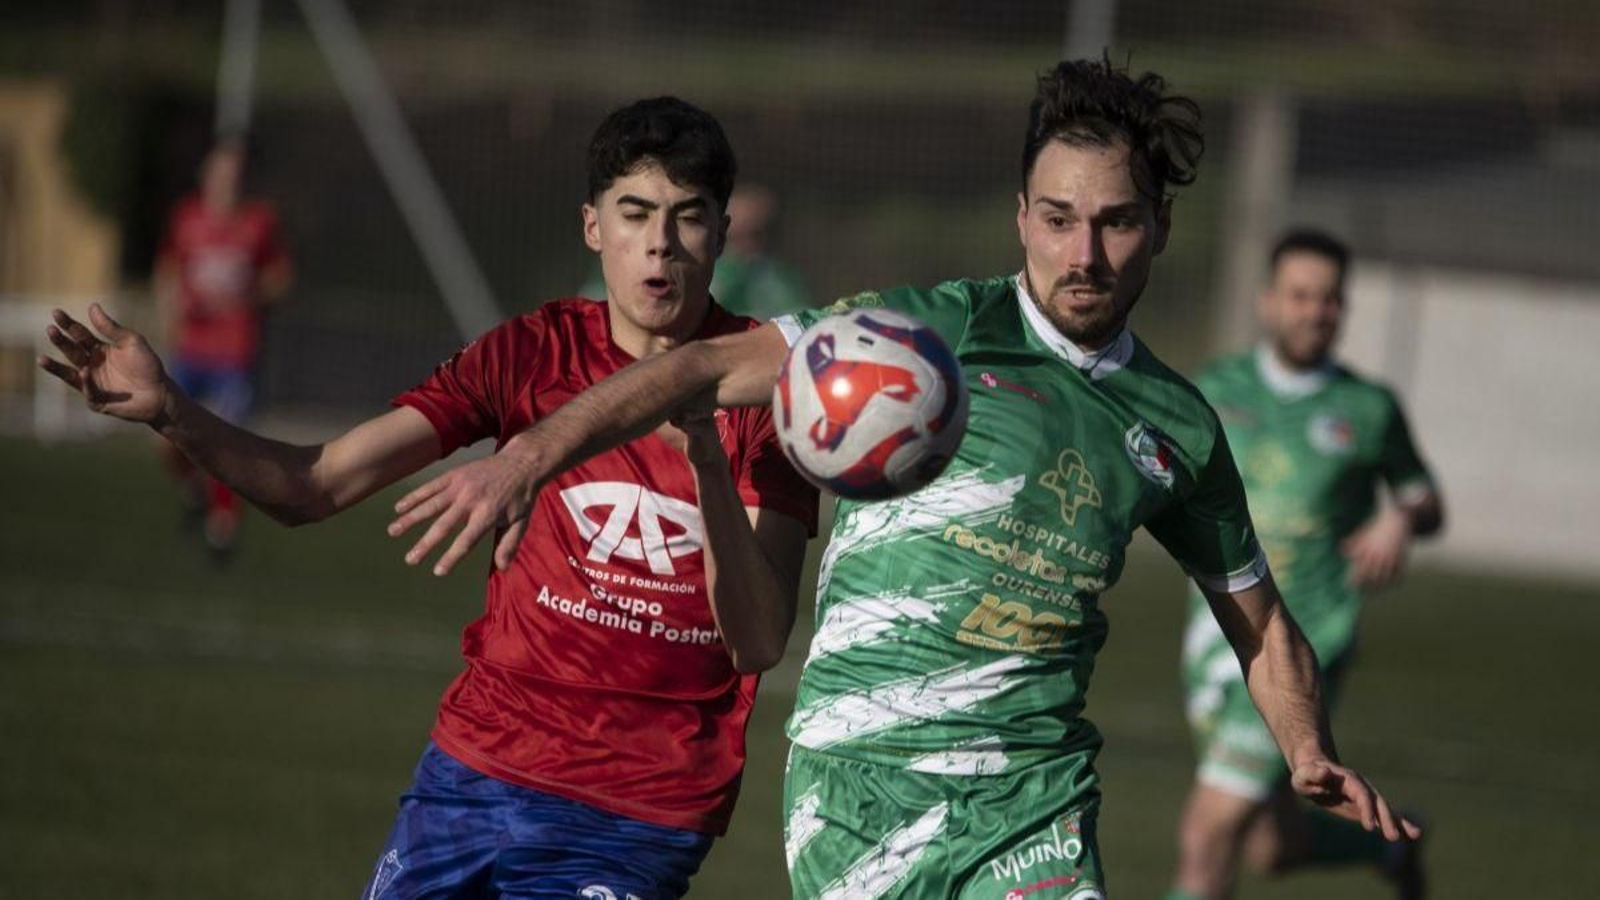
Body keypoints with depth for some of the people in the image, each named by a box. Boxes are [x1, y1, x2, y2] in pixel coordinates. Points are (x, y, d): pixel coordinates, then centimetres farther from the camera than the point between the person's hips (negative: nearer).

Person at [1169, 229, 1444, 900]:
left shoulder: (1367, 410, -2)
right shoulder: (1216, 390, 4)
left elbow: (1427, 502, 11)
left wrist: (1403, 518, -11)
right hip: (1219, 642, 4)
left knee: (1207, 836, -14)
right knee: (1272, 846, 13)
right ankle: (1387, 844, 44)